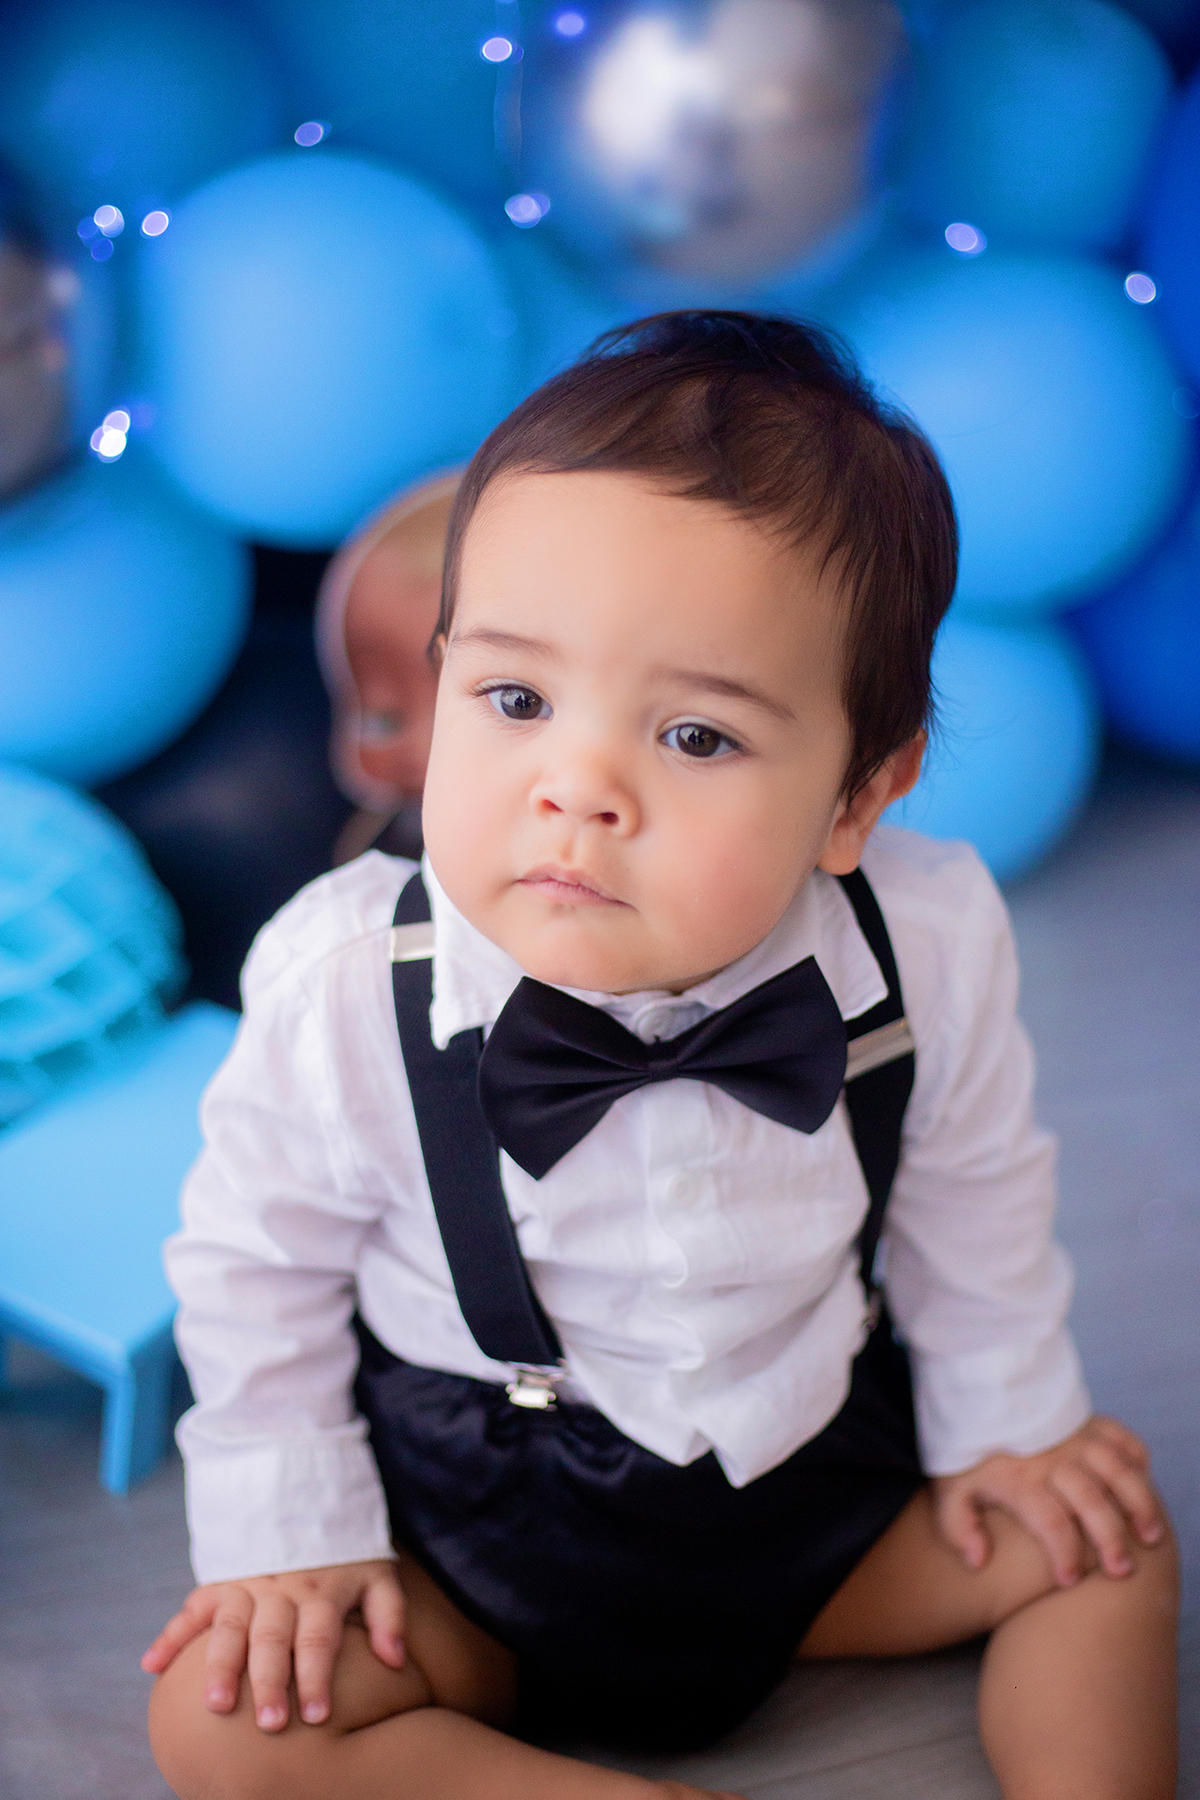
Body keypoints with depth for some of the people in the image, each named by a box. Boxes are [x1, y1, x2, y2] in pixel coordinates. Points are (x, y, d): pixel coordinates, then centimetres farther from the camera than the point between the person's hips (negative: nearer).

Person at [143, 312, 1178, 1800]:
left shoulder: (931, 955, -21)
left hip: (824, 1483, 2)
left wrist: (1006, 1424, 9)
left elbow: (975, 1203, 0)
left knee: (1105, 1540, -3)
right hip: (476, 1528, -1)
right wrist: (291, 1536, -6)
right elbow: (260, 1263, -8)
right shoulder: (344, 992, -25)